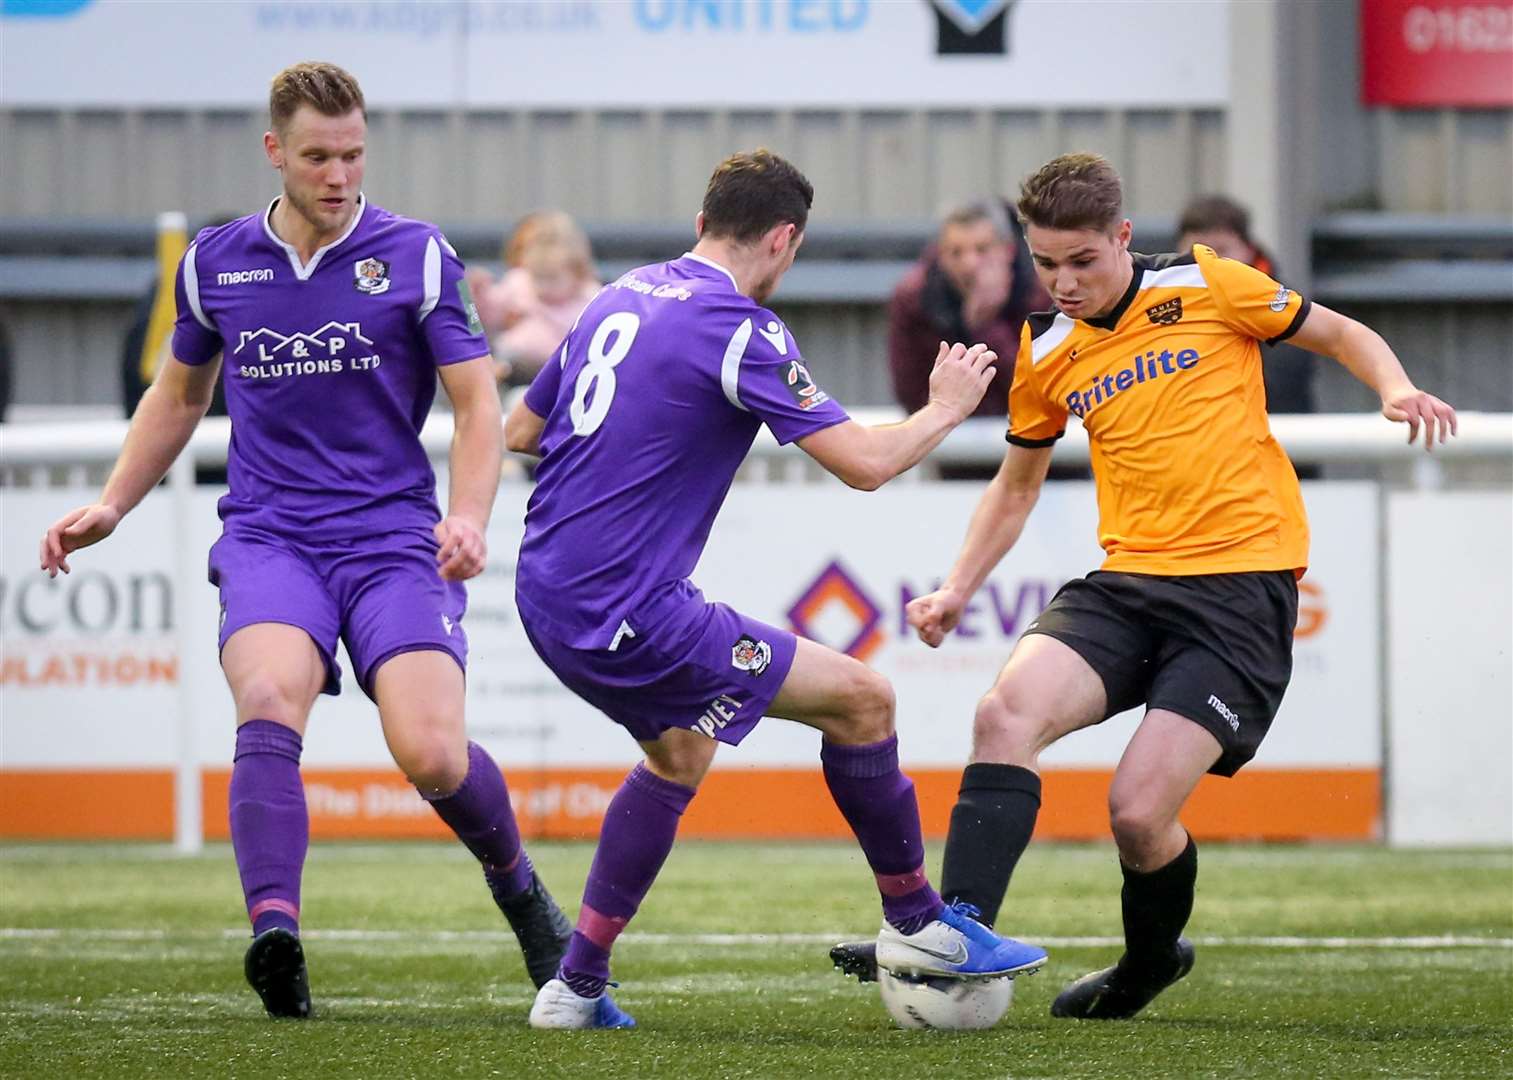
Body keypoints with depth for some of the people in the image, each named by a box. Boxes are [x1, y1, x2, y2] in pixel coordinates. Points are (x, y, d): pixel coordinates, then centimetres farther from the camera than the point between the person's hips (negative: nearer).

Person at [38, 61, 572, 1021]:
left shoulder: (417, 256, 1)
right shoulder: (216, 264, 9)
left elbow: (478, 403, 0)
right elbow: (179, 396, 25)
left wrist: (468, 517, -17)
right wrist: (111, 506, 16)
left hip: (394, 538, -1)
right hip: (268, 537, 2)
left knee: (432, 753, -16)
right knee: (269, 705, -29)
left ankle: (517, 883, 17)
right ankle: (275, 934, -43)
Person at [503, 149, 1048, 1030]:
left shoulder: (621, 297, 12)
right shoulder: (739, 328, -13)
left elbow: (522, 431, 23)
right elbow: (865, 462, -15)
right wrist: (947, 407, 4)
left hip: (548, 595, 9)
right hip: (628, 614, -9)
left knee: (680, 752, 30)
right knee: (862, 697, 0)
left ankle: (577, 988, 26)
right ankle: (917, 923, 16)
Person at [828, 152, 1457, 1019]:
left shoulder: (1205, 286, 0)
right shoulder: (1046, 355, 12)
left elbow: (1343, 336, 10)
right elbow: (1018, 484, 27)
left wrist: (1398, 390, -10)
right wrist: (959, 589, 15)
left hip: (1242, 586, -4)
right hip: (1127, 582, 5)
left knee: (1139, 813, -14)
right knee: (1007, 712, -23)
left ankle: (1153, 959, 17)